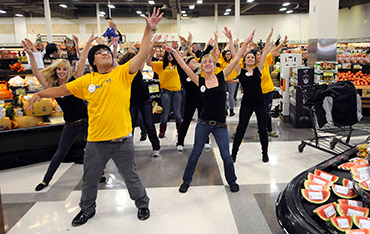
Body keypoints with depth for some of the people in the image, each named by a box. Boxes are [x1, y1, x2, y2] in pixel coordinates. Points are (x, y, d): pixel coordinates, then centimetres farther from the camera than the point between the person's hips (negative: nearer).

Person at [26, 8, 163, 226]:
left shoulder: (122, 73, -5)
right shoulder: (86, 81, 2)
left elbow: (142, 54, -16)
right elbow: (62, 89, 13)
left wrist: (149, 30, -23)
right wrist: (39, 94, 12)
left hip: (122, 139, -3)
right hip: (96, 141, 3)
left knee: (131, 176, 13)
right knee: (89, 179, 20)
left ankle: (143, 204, 38)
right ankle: (87, 209, 46)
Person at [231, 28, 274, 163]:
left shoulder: (258, 70, 4)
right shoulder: (241, 71, -1)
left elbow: (265, 53, 2)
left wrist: (269, 38, 1)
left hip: (260, 103, 2)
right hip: (246, 104, -2)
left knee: (262, 129, 10)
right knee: (241, 129, 4)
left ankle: (265, 153, 27)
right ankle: (233, 154, 15)